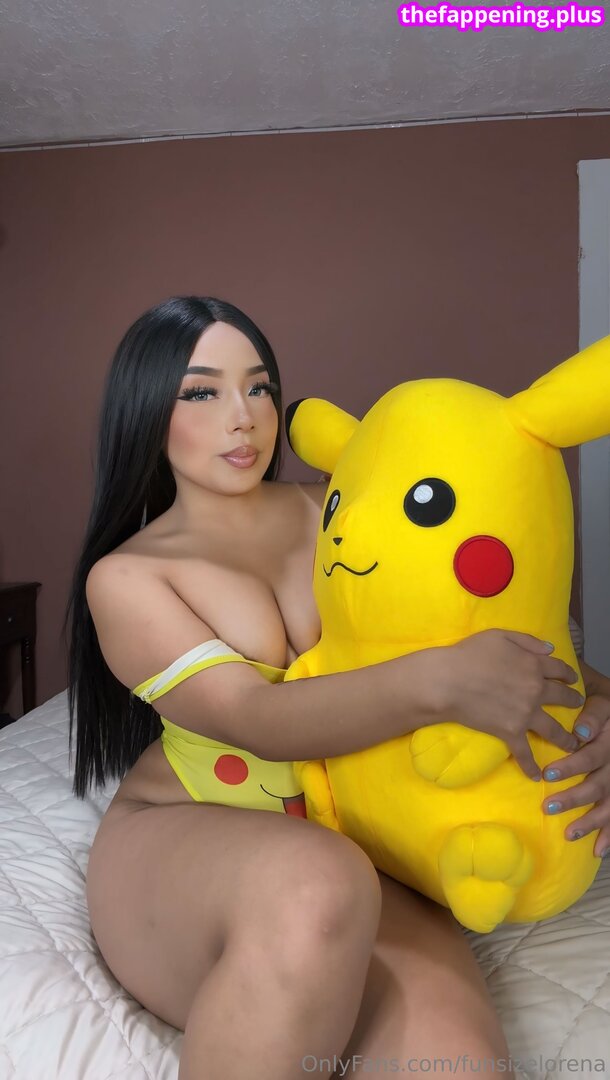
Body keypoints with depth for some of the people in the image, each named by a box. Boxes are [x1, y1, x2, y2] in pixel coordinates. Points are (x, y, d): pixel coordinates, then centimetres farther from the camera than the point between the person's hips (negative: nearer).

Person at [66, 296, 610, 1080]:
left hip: (356, 854, 2)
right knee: (314, 888, -37)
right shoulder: (125, 577, -1)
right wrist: (437, 682, -33)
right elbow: (254, 716, -17)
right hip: (178, 848, -1)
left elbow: (479, 622, 5)